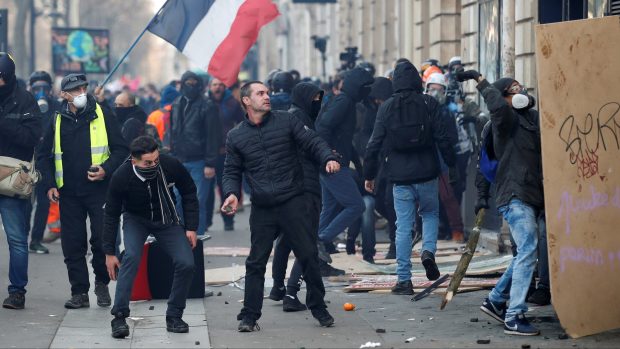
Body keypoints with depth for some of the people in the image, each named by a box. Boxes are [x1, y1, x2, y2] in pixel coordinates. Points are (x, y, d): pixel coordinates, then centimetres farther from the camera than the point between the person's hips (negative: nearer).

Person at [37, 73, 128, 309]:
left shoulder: (102, 114, 0)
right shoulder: (58, 121, 7)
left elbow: (121, 149, 1)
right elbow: (45, 155, 14)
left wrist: (106, 170, -14)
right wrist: (50, 184, 3)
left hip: (99, 190, -2)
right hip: (68, 193, 2)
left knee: (103, 239, -6)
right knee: (72, 244, 2)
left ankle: (102, 283, 16)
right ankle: (79, 293, 10)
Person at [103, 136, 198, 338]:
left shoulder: (171, 166, -27)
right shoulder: (121, 177, -28)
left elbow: (189, 193, -7)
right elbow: (111, 215, -14)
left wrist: (191, 227, -9)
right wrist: (109, 252, -12)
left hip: (167, 220, 2)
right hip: (136, 220, -2)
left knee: (186, 264, -13)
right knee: (131, 257, -28)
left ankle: (174, 316, 5)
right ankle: (119, 317, -24)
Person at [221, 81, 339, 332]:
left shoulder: (286, 121, 4)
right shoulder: (235, 137, 8)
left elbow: (312, 142, 1)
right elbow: (232, 171, 13)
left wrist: (328, 159, -19)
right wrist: (232, 193, -6)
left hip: (292, 202, -1)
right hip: (262, 209, 1)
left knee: (308, 255, 0)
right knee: (256, 263, 2)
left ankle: (318, 308, 15)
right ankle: (249, 316, 10)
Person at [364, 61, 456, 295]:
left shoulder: (387, 107, 1)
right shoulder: (428, 104, -3)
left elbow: (374, 144, 1)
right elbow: (442, 138, -6)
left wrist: (369, 175, 9)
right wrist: (452, 164, 5)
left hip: (400, 177, 0)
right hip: (426, 174, 0)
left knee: (403, 227, 4)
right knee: (430, 213, 22)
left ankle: (404, 280, 3)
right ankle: (428, 250, -4)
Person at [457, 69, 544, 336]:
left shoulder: (534, 118, 17)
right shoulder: (506, 120, -7)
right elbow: (497, 106, -29)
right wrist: (481, 81, -17)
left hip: (534, 198, 9)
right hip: (515, 196, -9)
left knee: (526, 253, 17)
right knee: (528, 250, -17)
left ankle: (496, 301, 30)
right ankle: (514, 317, -18)